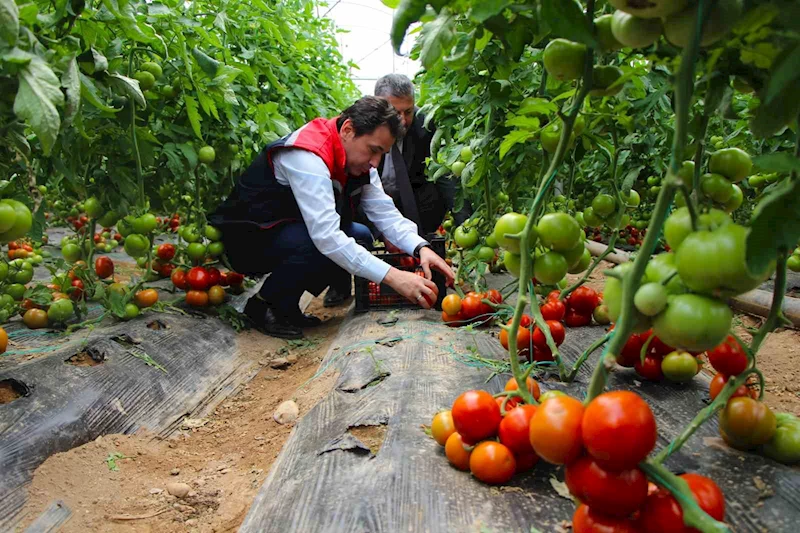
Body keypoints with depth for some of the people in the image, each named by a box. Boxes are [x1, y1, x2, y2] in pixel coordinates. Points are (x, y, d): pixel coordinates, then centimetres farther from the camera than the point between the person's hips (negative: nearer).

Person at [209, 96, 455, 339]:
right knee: (325, 247, -32)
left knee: (361, 237, -1)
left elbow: (385, 212, -6)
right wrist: (391, 276, -41)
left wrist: (421, 248, -24)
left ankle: (287, 307, 5)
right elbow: (325, 236, -39)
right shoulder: (307, 156, -30)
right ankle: (264, 306, -8)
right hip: (246, 238, -9)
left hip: (291, 230, 9)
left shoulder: (357, 157, -2)